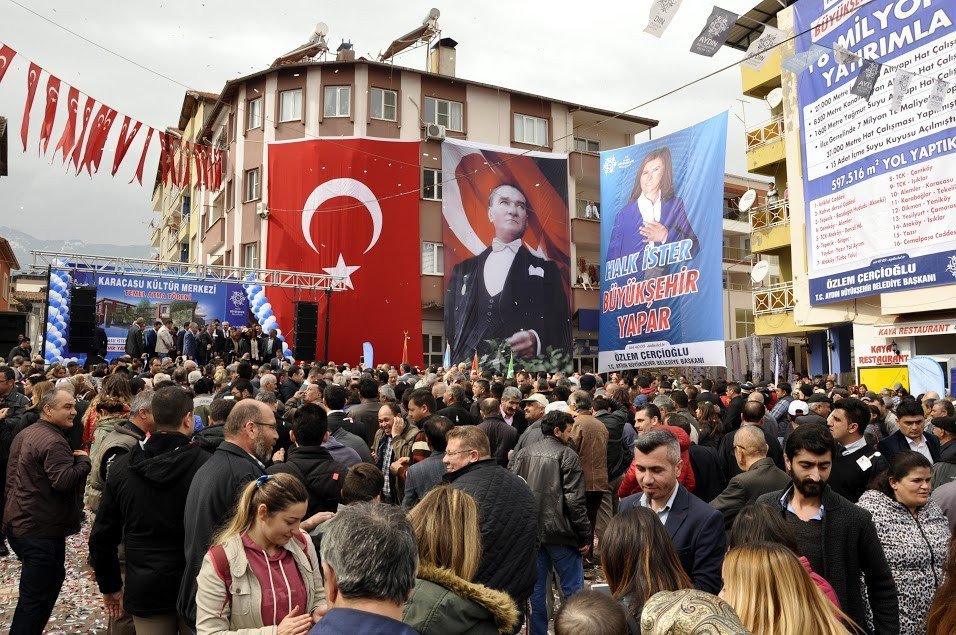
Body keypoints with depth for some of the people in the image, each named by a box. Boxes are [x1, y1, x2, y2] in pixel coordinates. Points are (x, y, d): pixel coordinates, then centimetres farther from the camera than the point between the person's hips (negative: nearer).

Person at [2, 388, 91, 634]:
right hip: (42, 530, -11)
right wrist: (84, 461, -17)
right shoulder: (53, 442, -21)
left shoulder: (24, 434, 12)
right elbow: (64, 481, -32)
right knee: (37, 598, -1)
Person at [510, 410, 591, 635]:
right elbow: (574, 500, -13)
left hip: (530, 532, 5)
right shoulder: (566, 455, -8)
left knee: (535, 590, 13)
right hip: (559, 533, -5)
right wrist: (585, 536, -6)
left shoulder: (522, 454, 8)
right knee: (573, 590, 7)